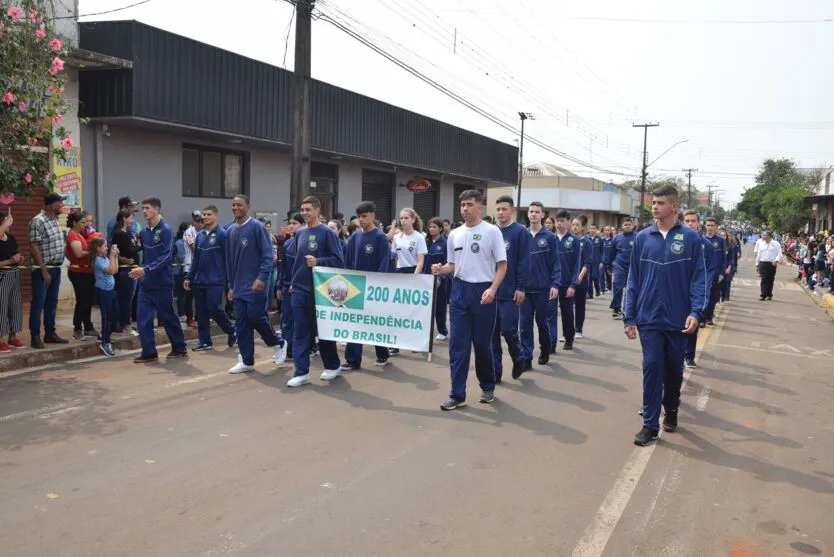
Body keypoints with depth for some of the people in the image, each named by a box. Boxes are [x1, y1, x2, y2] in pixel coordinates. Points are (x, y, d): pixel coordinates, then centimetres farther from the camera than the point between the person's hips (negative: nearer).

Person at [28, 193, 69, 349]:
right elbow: (34, 248, -18)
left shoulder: (55, 220, 12)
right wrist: (43, 270, -19)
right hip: (42, 270, -8)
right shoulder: (38, 221, -14)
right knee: (38, 303, -3)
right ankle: (35, 336, 3)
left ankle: (50, 334, 21)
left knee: (52, 303, 13)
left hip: (56, 269, 8)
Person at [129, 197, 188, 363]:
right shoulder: (143, 232, 9)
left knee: (168, 317, 5)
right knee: (143, 318, 1)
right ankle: (149, 352, 9)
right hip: (146, 283, 6)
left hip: (162, 282, -6)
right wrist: (141, 271, 6)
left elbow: (165, 257, -19)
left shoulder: (165, 230, -11)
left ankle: (180, 348, 20)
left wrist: (146, 270, -26)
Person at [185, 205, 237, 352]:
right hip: (199, 280, 6)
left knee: (214, 308, -10)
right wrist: (189, 277, 11)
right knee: (201, 313, 7)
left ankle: (232, 332, 14)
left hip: (215, 280, -6)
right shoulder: (200, 235, 11)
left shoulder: (222, 234, -7)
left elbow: (228, 258, -9)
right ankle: (205, 341, 15)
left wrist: (229, 278, -12)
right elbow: (196, 258, 15)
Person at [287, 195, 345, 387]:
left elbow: (339, 260, -11)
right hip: (299, 290, 5)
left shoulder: (327, 233, -8)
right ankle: (301, 372, 6)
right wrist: (294, 281, 17)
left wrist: (318, 262, -22)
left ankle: (333, 366, 25)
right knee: (300, 332, 2)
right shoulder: (300, 233, 10)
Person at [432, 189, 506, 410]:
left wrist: (492, 289, -19)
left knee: (482, 343, 7)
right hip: (459, 290, 4)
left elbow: (502, 264, -6)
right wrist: (440, 269, -6)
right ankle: (458, 394, 7)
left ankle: (488, 387, 28)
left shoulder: (492, 231, -5)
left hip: (482, 291, -4)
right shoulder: (455, 234, 9)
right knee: (458, 344, 1)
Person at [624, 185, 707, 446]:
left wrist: (696, 311, -16)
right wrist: (629, 316, 1)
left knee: (674, 370, 14)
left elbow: (698, 278, -4)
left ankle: (671, 411, 37)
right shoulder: (642, 238, 1)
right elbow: (633, 279, 3)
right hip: (649, 318, 0)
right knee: (652, 369, 0)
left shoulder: (690, 238, -4)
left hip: (678, 319, 0)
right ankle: (650, 424, 8)